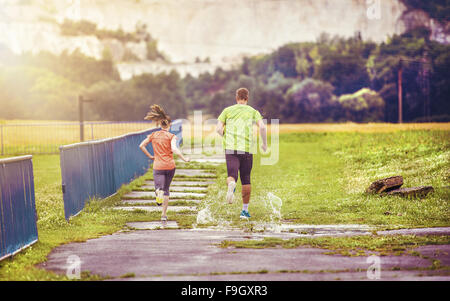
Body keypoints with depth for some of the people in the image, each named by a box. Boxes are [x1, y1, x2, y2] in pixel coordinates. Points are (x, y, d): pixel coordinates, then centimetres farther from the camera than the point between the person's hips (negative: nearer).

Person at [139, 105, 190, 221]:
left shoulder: (153, 135, 4)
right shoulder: (171, 136, -5)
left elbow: (141, 146, 4)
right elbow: (174, 149, -20)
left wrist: (150, 156, 13)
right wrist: (184, 158, -12)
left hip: (158, 167, 0)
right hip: (170, 166, 0)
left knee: (160, 188, -5)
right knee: (166, 189, 16)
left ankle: (159, 192, -44)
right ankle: (164, 214, 16)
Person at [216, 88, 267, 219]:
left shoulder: (228, 110, 11)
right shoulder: (253, 111, 9)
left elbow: (218, 129, 2)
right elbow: (262, 127, -7)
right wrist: (265, 144, 6)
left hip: (230, 148, 0)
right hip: (247, 149, 0)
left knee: (232, 176, -7)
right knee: (246, 180, 12)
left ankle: (231, 184, -46)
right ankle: (245, 210, 16)